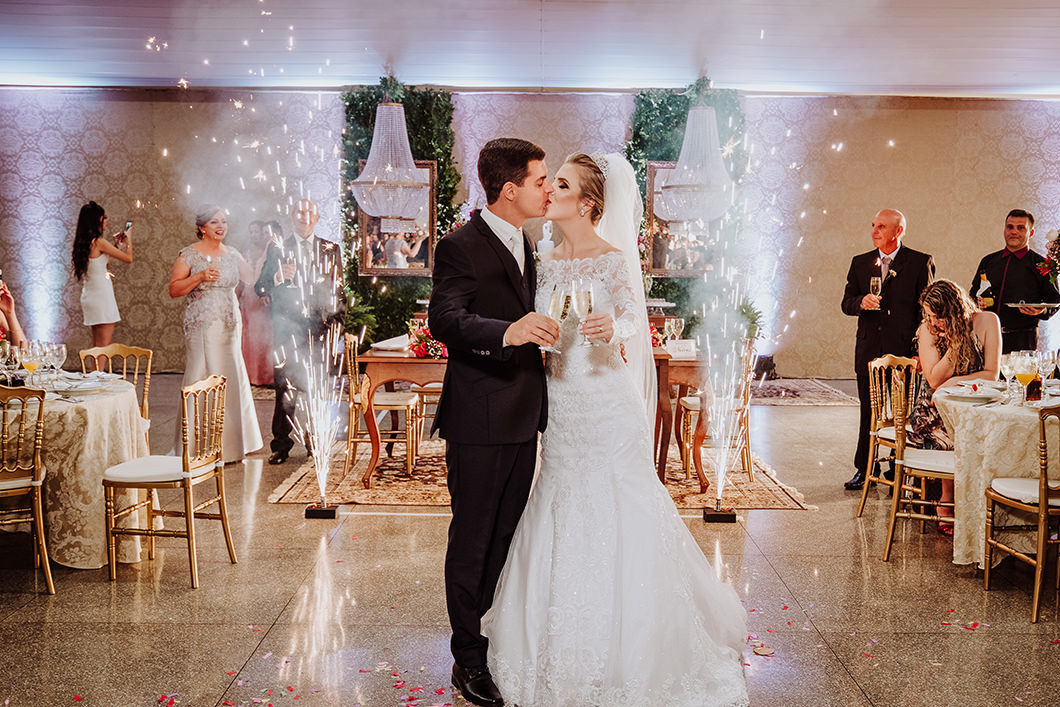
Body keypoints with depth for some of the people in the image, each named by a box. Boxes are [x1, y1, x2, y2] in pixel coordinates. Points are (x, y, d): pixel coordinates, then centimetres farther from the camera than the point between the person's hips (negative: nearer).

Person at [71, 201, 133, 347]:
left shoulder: (82, 242, 10)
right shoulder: (99, 241, -15)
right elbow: (129, 258, -9)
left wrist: (116, 244, 24)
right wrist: (128, 238, 7)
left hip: (88, 295, 9)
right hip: (101, 295, -9)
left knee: (96, 345, 15)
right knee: (104, 346, -7)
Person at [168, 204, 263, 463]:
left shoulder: (232, 254, 11)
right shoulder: (189, 255, -3)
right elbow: (173, 289, -6)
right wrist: (199, 277, -18)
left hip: (229, 326, 5)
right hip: (201, 327, -5)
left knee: (232, 379, 6)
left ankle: (230, 443, 18)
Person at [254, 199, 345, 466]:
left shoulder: (330, 250, 13)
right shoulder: (277, 248, 10)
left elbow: (338, 290, 16)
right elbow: (260, 288, 7)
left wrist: (336, 320, 8)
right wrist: (278, 277, -12)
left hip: (320, 326, 1)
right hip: (287, 326, -1)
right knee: (285, 386, -5)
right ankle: (281, 445, 2)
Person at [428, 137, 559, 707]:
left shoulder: (523, 244, 13)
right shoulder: (461, 246, -14)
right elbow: (444, 319, -28)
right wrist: (506, 332, -45)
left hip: (523, 417, 8)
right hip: (479, 422, -8)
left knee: (507, 536, 17)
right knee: (472, 542, 3)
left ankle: (501, 642, 30)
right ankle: (468, 659, 16)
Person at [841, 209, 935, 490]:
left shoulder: (920, 262, 1)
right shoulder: (860, 262, 12)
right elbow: (846, 303, 11)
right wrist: (861, 302, -13)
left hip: (904, 349, -3)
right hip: (869, 350, 3)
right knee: (868, 412, 9)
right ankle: (863, 470, 18)